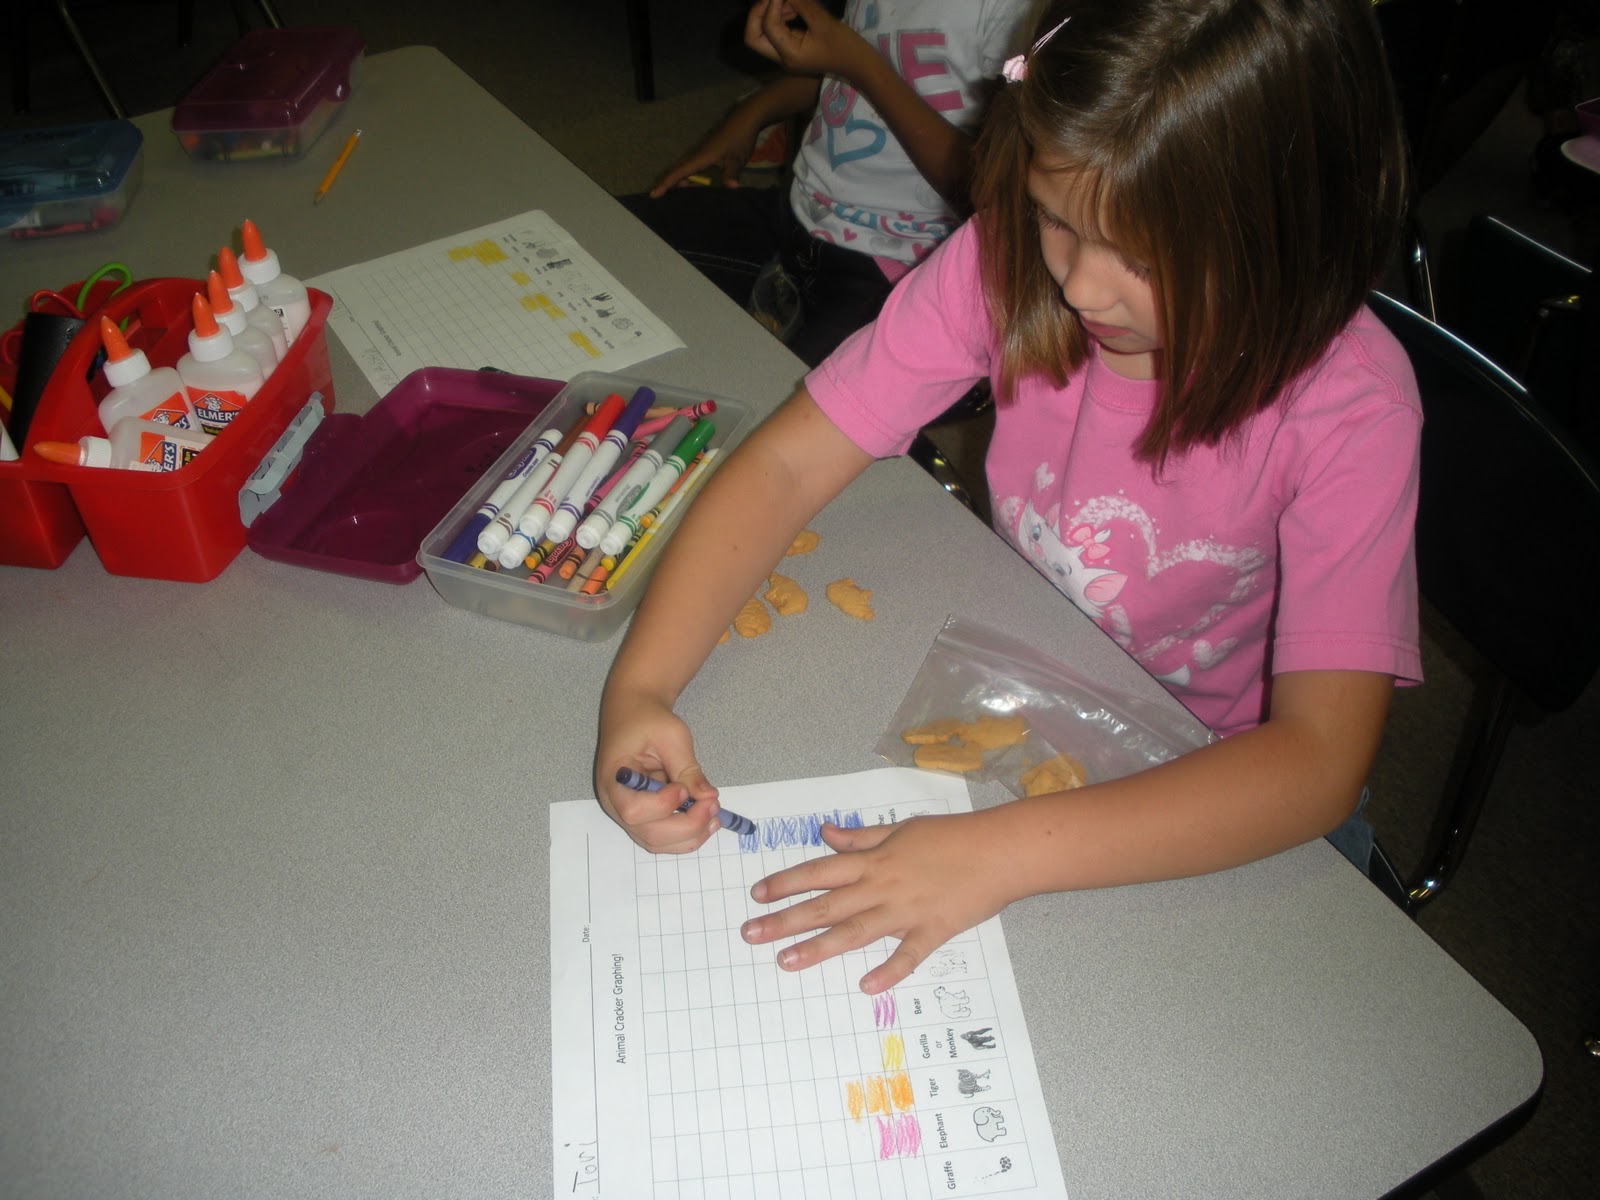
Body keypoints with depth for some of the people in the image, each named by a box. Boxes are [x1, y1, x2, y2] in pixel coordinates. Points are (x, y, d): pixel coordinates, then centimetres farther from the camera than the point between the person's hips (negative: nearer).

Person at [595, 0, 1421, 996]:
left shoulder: (1348, 407, -27)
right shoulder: (1009, 261, -20)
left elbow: (1318, 759, -33)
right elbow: (787, 465, -18)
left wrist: (1001, 852, -44)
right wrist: (640, 686, -33)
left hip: (1216, 808, -3)